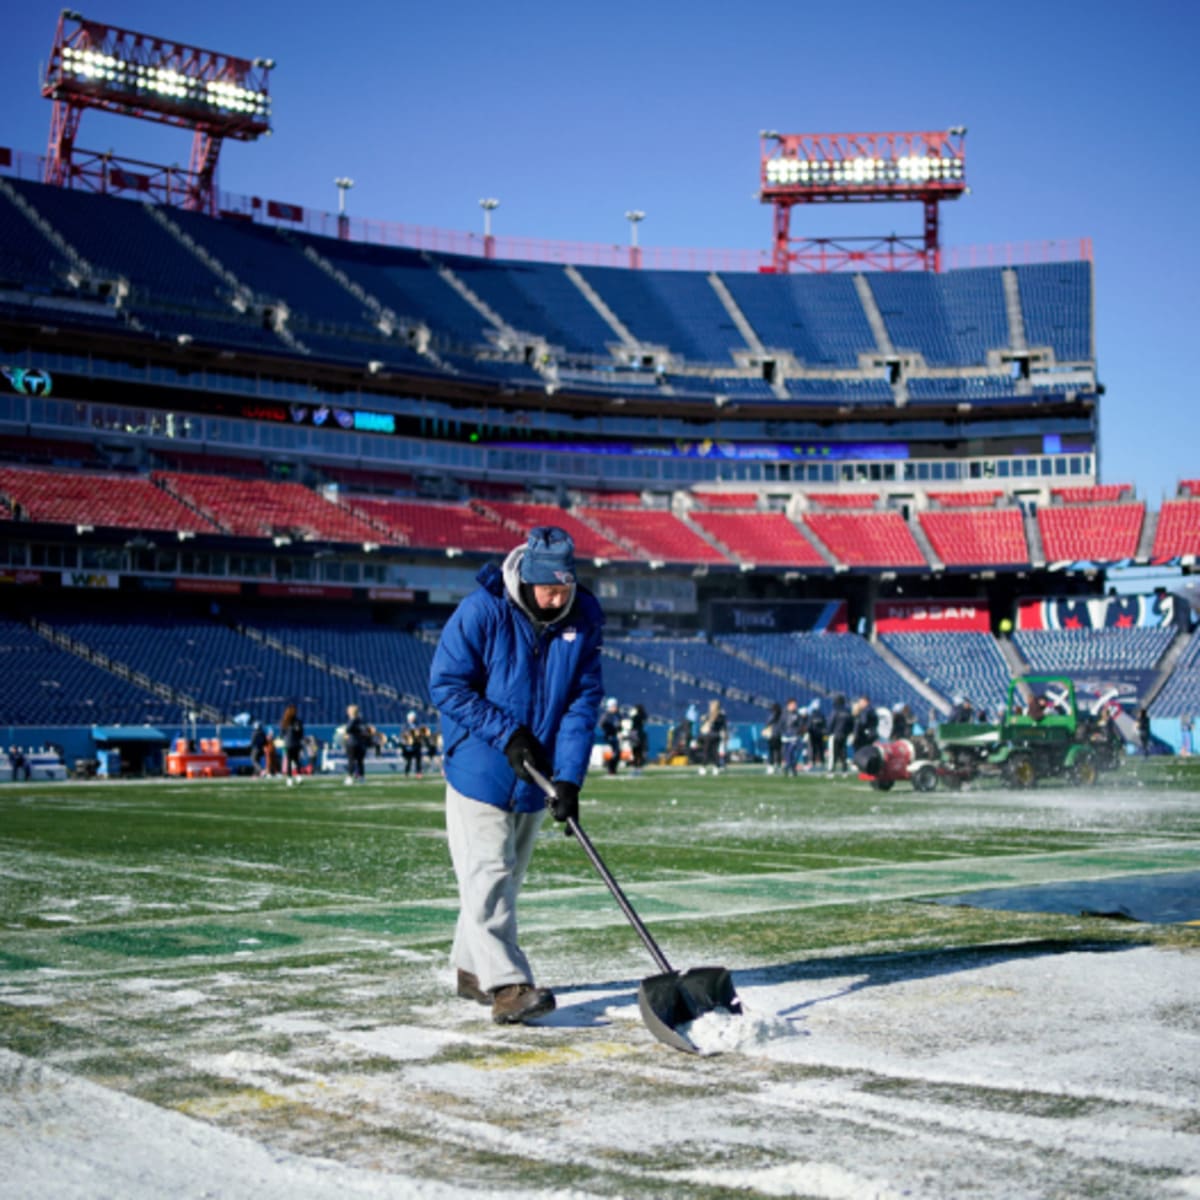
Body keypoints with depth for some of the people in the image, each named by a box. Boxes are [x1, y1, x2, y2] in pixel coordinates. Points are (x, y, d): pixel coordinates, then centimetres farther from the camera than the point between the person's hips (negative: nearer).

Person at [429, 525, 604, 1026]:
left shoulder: (585, 618, -6)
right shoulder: (481, 611, -18)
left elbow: (584, 700, -8)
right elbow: (446, 684, -14)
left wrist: (569, 777, -17)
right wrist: (506, 734, -20)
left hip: (535, 777, 5)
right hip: (479, 769, -5)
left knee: (506, 878, 15)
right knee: (489, 877, -11)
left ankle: (472, 968, 30)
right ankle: (506, 985, -12)